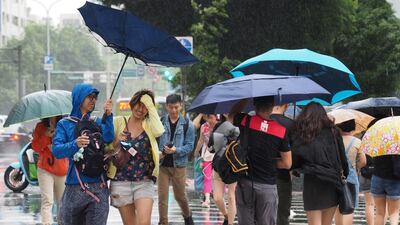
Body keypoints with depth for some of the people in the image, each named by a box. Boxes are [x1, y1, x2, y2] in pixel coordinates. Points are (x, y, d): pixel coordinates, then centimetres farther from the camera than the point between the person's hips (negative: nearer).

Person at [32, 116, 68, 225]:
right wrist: (46, 136, -13)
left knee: (62, 202, 10)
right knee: (47, 201, -12)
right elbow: (35, 146, 0)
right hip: (45, 170, -1)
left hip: (62, 170, 2)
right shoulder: (41, 127, 4)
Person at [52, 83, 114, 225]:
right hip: (74, 188, -1)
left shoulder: (97, 122, 11)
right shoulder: (64, 124, 6)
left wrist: (108, 116, -23)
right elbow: (56, 150, -10)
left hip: (98, 187, 1)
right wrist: (75, 144, -29)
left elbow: (108, 139, -9)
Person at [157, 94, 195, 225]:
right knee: (162, 196, -2)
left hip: (179, 165, -1)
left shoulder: (187, 124, -1)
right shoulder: (161, 122, 2)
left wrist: (176, 150, -20)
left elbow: (189, 146, -3)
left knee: (180, 195, 10)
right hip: (162, 164, 1)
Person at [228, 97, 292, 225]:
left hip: (245, 183, 1)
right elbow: (287, 164, -2)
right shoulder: (281, 130, -7)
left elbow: (230, 115, 17)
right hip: (268, 186, -1)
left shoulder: (245, 122, -7)